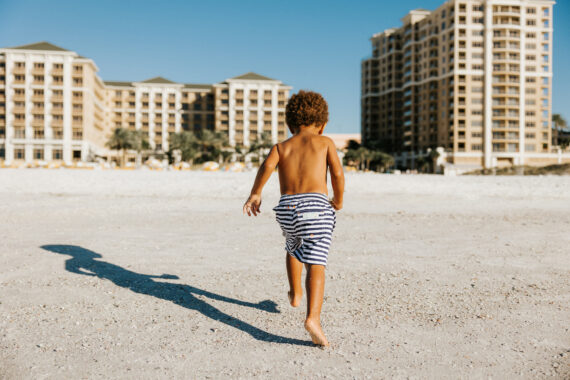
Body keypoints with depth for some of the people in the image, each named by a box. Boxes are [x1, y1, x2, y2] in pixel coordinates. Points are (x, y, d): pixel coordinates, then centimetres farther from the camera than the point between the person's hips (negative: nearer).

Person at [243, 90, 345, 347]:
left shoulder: (281, 146, 18)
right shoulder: (325, 142, 15)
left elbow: (267, 165, -3)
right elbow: (337, 173, 0)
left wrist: (255, 194, 3)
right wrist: (338, 201, 14)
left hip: (287, 207, 3)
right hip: (316, 205, -3)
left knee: (293, 247, 33)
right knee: (315, 265, -11)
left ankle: (295, 294, 45)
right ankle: (313, 317, -27)